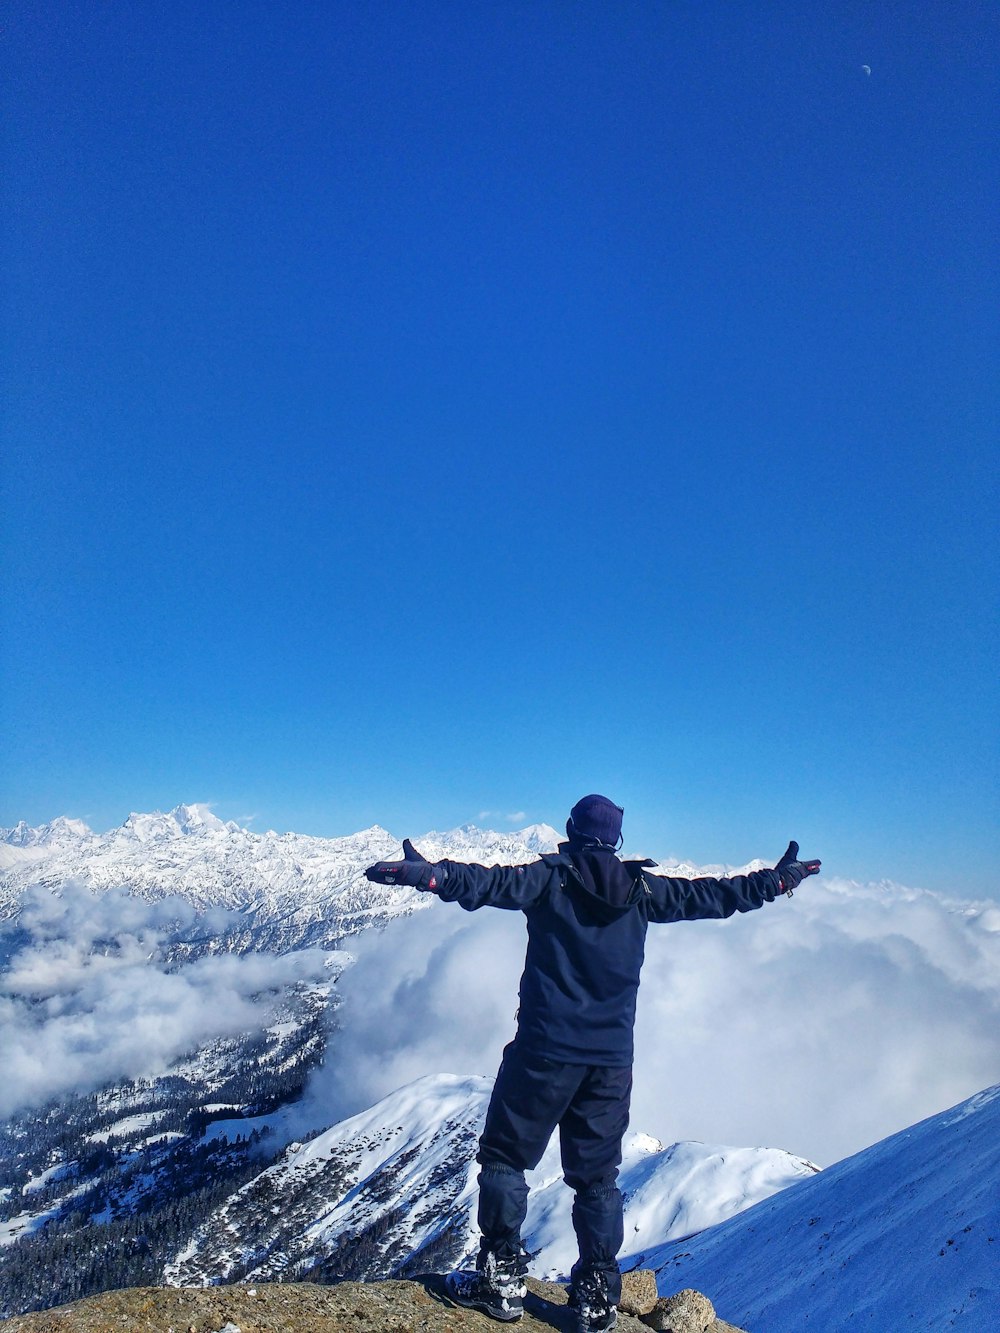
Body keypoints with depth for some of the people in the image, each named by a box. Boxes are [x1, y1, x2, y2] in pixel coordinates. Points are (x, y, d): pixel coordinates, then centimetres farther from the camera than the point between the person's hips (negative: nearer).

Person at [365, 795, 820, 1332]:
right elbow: (711, 894, 13)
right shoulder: (641, 888, 4)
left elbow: (492, 883, -23)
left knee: (504, 1156, 12)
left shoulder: (550, 877, -5)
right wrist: (778, 880, 25)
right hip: (612, 1059, 4)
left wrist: (429, 874, -30)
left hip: (546, 1050, -3)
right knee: (597, 1175, 16)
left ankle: (501, 1279, 13)